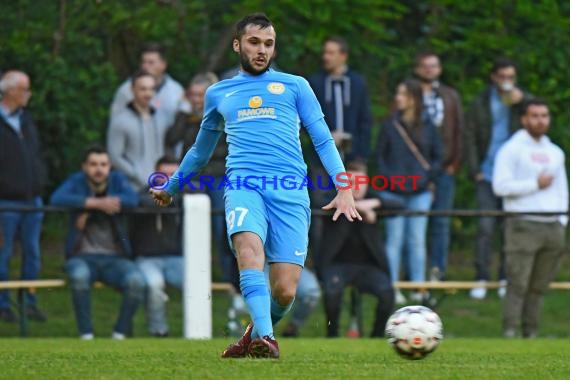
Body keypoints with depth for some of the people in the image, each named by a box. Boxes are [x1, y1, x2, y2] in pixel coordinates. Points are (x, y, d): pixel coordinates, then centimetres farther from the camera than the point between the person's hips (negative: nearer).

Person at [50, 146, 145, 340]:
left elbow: (133, 199, -15)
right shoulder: (76, 181, 3)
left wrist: (88, 210, -19)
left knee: (137, 281, -30)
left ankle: (120, 333, -14)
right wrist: (97, 203, -23)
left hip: (115, 258, 1)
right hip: (83, 257, -1)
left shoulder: (117, 180, 7)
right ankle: (86, 335, -25)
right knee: (79, 275, -37)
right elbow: (57, 199, -18)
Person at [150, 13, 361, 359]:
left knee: (284, 291, -10)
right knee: (249, 246, -34)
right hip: (244, 184, 0)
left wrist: (344, 188, -3)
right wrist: (170, 188, 47)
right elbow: (201, 150, 37)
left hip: (291, 190, 0)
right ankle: (265, 338, -44)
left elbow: (323, 140, 12)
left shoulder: (295, 86, 18)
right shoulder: (218, 93, 23)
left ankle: (258, 334, 22)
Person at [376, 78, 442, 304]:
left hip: (419, 192, 1)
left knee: (417, 240, 3)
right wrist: (387, 177, -9)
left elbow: (437, 158, 10)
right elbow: (380, 156, 5)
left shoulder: (427, 127, 4)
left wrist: (427, 176, -6)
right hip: (393, 193, -1)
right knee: (394, 240, 0)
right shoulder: (390, 126, 2)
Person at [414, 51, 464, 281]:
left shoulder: (450, 97, 14)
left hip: (443, 168, 2)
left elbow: (459, 130, 12)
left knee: (442, 222, 0)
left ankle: (437, 269, 3)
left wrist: (455, 162, 2)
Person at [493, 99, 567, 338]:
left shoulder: (555, 153, 19)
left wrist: (562, 222, 10)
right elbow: (500, 186, -10)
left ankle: (531, 334, 8)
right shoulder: (512, 149, 1)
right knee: (518, 285, -10)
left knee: (540, 286, 4)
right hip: (523, 226, -5)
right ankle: (509, 334, -10)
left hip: (552, 227, 5)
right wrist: (535, 184, -10)